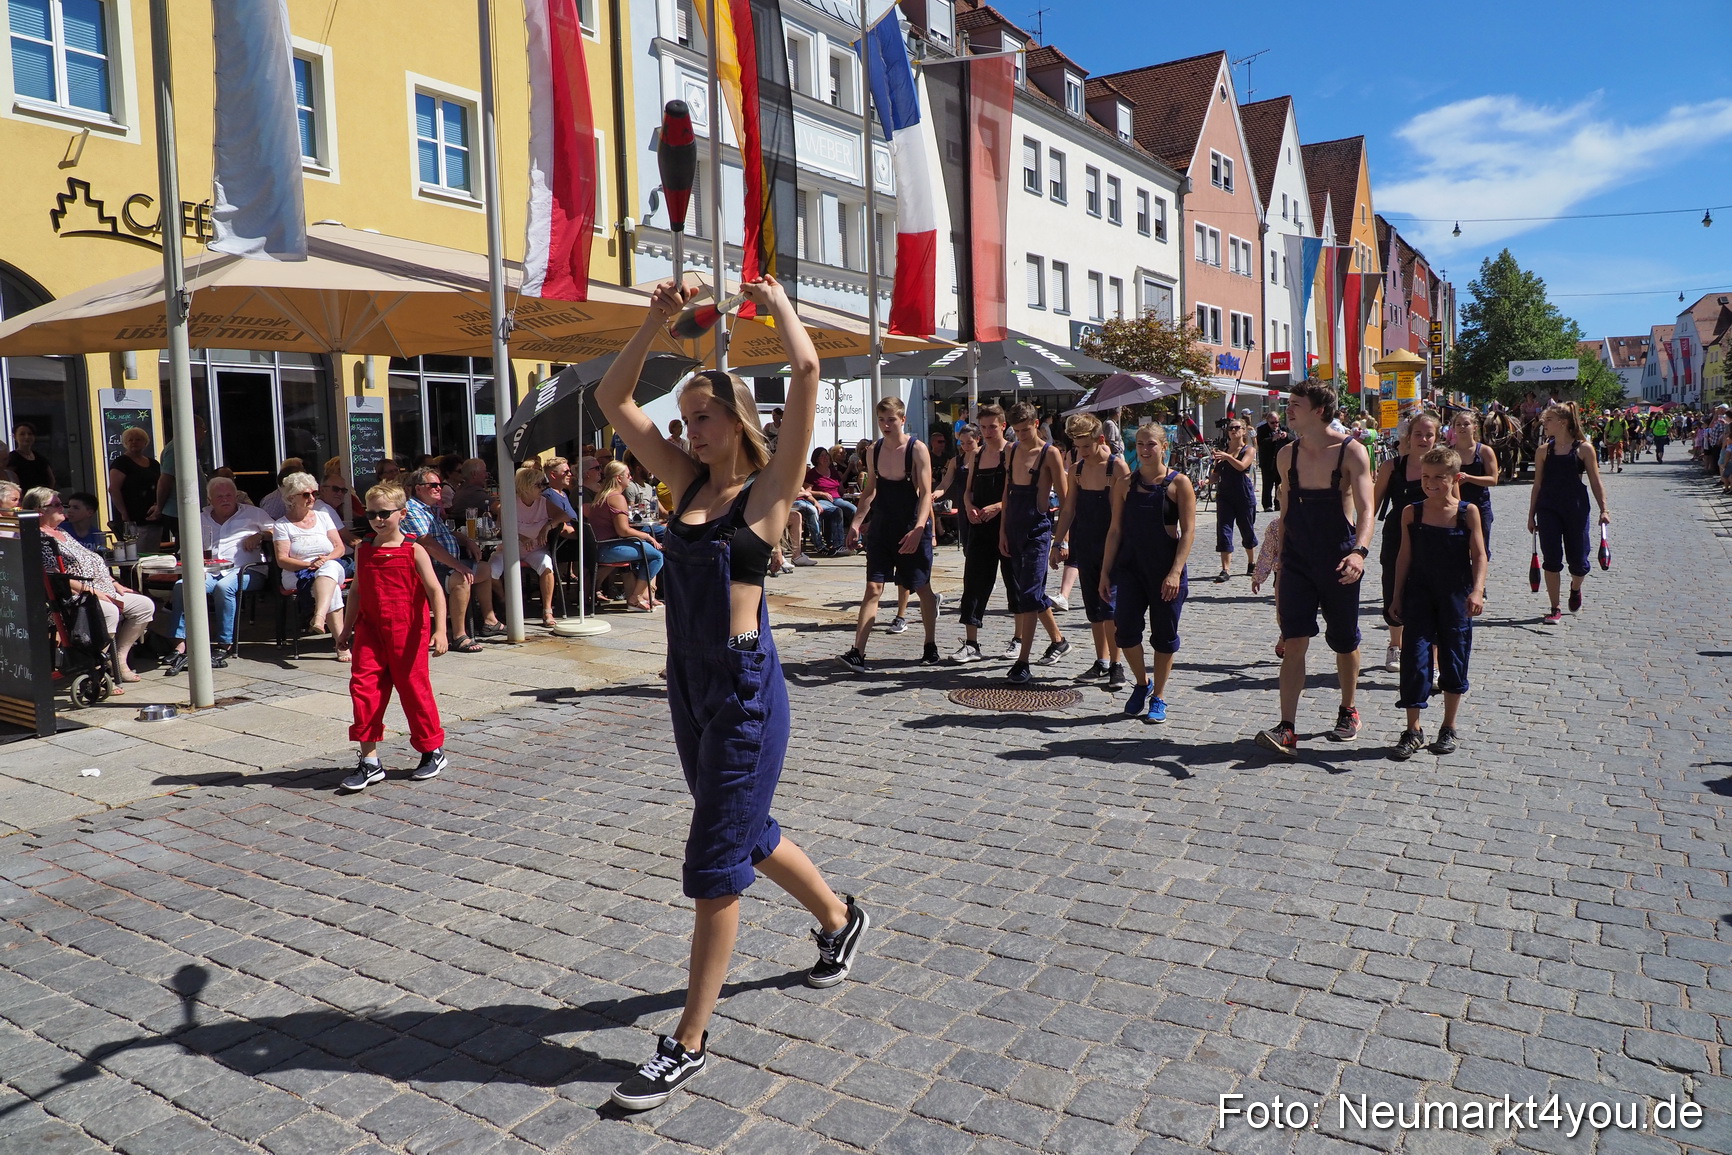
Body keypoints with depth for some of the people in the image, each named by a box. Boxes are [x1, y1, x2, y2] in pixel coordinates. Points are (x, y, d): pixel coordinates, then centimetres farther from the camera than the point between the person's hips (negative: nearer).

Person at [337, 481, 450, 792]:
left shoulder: (413, 551, -5)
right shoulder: (364, 551, 9)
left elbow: (435, 591, -10)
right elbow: (357, 592, 19)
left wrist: (439, 630, -19)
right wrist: (347, 630, 21)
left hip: (407, 632, -4)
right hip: (370, 631, 4)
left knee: (414, 689, 4)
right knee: (362, 686, -4)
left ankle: (434, 752, 21)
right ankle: (369, 761, 4)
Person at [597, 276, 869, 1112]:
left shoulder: (768, 487, -8)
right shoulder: (689, 482, 9)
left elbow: (808, 370, -18)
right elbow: (612, 400, 9)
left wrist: (778, 305, -2)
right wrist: (658, 319, 2)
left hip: (746, 689, -7)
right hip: (688, 682, 8)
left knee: (715, 865, -1)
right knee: (745, 833, 22)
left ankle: (688, 1045, 13)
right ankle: (839, 918, 48)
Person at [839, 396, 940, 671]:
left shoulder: (917, 450, -11)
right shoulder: (874, 451, 3)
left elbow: (926, 493, -15)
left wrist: (918, 529, -27)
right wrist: (856, 522, 4)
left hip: (913, 528, -3)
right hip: (882, 526, 3)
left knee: (921, 587, 10)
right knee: (873, 588, -5)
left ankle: (931, 646, 28)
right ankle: (858, 653, -10)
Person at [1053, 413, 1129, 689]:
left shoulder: (1117, 467, -10)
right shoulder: (1079, 468, 9)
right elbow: (1068, 509, 13)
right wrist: (1059, 542, 8)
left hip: (1110, 546, -6)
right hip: (1084, 547, 6)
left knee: (1109, 605, -10)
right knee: (1093, 607, 11)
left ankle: (1116, 666, -3)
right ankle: (1102, 662, 20)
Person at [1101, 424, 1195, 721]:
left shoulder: (1179, 483, -4)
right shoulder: (1125, 483, 5)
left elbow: (1188, 531, -7)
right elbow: (1116, 530, 8)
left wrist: (1175, 572, -16)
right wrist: (1105, 571, 5)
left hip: (1166, 571, -2)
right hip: (1130, 567, 2)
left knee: (1164, 635, 5)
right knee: (1124, 628, -8)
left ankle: (1158, 697, 20)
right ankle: (1142, 682, 18)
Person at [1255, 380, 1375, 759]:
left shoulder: (1351, 452, -9)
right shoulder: (1287, 455, 5)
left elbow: (1365, 508, -18)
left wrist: (1360, 551, -36)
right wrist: (1279, 564, 16)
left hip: (1338, 561, -3)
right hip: (1298, 561, 3)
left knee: (1344, 642, 12)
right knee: (1294, 642, -7)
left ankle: (1348, 711, 34)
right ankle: (1287, 730, -11)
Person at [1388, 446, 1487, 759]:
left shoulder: (1468, 512, -4)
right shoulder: (1412, 513, 0)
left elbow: (1479, 555, -5)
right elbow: (1405, 556, 6)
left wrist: (1477, 591, -18)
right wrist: (1397, 596, 6)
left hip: (1456, 598, -1)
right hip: (1419, 595, 1)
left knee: (1454, 662, 8)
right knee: (1414, 658, -4)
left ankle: (1448, 728, 23)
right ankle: (1413, 731, 5)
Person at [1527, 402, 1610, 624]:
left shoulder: (1583, 448, -2)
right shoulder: (1543, 450, 3)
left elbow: (1595, 482, 1)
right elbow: (1537, 485, 7)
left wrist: (1603, 509, -6)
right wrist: (1531, 515, 7)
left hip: (1576, 510, -1)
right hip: (1548, 510, 1)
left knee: (1578, 560, 6)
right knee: (1551, 560, -2)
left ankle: (1575, 588, 40)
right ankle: (1555, 609, 7)